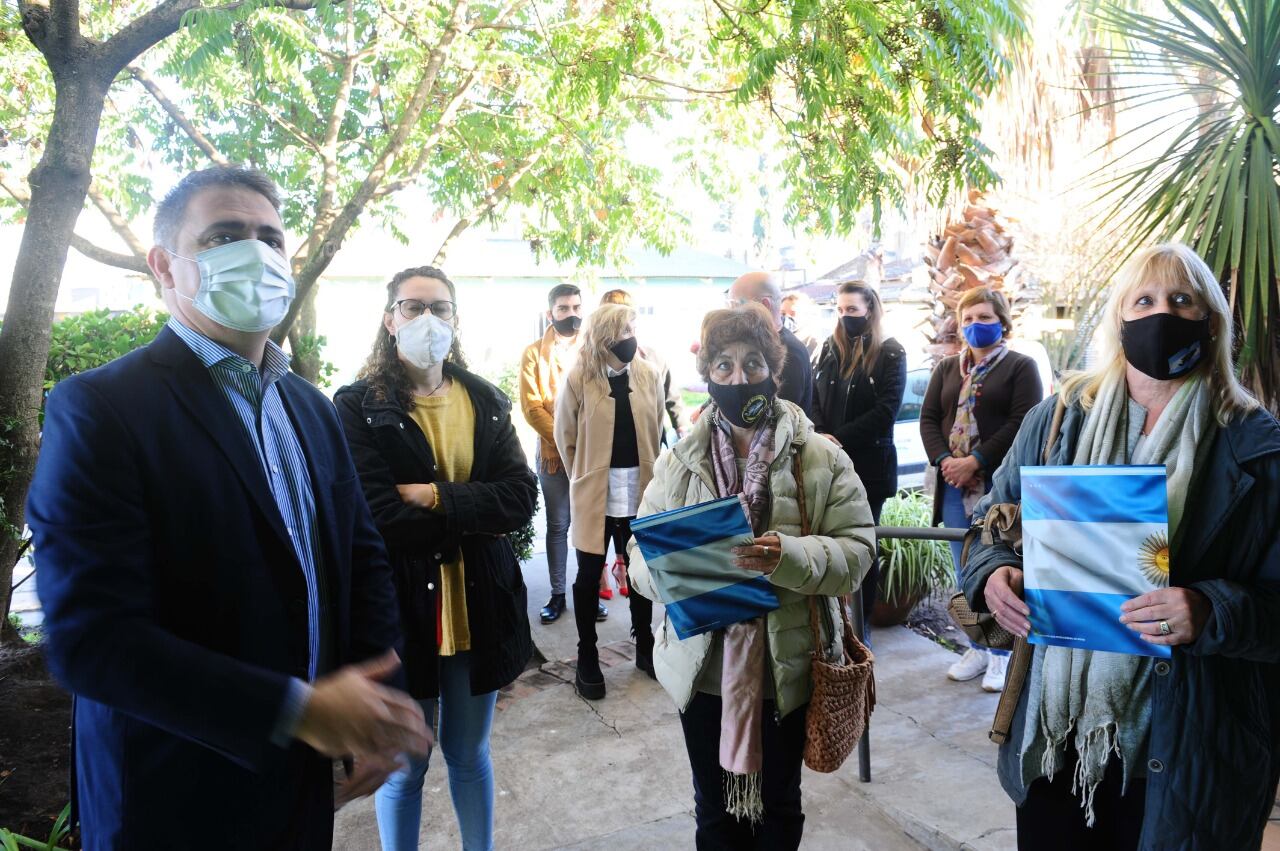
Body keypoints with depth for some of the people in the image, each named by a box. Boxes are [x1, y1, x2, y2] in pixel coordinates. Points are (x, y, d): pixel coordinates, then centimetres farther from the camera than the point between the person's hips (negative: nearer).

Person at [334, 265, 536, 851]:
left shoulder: (485, 401, 4)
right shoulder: (359, 406, -8)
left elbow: (522, 498, -8)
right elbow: (377, 520, -19)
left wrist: (434, 497, -18)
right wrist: (474, 516, -13)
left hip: (479, 605, 3)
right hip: (401, 609, -3)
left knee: (469, 755, 21)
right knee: (404, 765, 15)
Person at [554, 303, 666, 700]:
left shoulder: (647, 374, -1)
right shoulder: (578, 379, -10)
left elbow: (656, 429, 10)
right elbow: (565, 437, 0)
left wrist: (647, 472, 12)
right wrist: (582, 478, 6)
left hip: (639, 492, 3)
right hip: (594, 495, -3)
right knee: (589, 576, 8)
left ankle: (645, 647, 31)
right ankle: (587, 659, 23)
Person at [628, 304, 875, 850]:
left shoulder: (821, 459, -5)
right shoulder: (678, 462, 1)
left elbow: (857, 549, -11)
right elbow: (641, 554, -1)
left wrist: (790, 556, -30)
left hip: (786, 666, -1)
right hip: (703, 666, 2)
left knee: (779, 805, 20)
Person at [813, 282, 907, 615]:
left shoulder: (890, 353, -2)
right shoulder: (829, 349, 11)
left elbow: (886, 410, -10)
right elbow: (813, 399, 5)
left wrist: (839, 438, -15)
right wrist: (821, 437, -13)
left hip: (869, 463, -3)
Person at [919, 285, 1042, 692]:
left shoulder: (1021, 367, 2)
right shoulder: (947, 368, 17)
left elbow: (1022, 423, -10)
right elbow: (928, 418, 9)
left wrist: (976, 461, -16)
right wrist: (944, 460, -8)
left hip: (1000, 484, -5)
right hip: (955, 484, 5)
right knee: (965, 572, 9)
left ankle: (1001, 654, 11)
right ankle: (977, 648, 21)